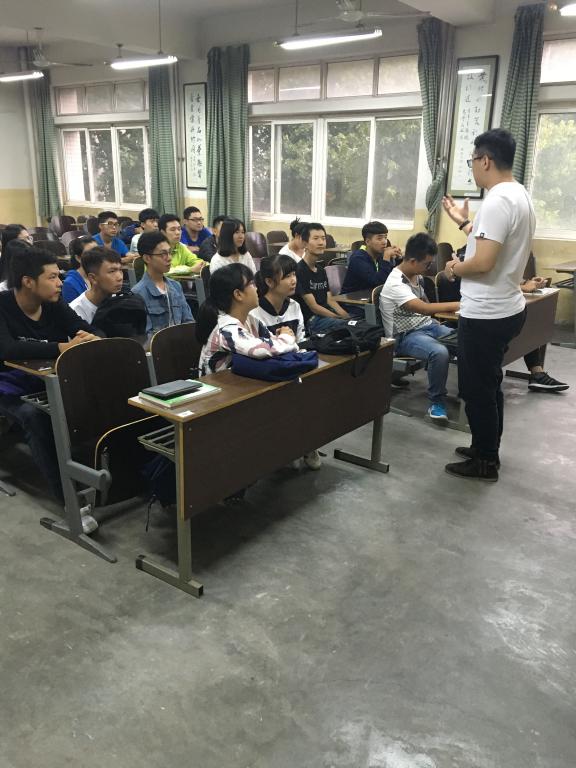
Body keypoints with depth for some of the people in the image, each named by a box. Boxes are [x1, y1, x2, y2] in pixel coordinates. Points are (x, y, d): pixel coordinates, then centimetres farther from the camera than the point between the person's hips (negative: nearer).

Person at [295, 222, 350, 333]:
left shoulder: (321, 270, 19)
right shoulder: (299, 271, -9)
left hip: (328, 315, 9)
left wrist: (346, 315, -3)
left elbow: (330, 300, 15)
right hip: (311, 320, -9)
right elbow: (313, 306, -12)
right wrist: (341, 318, -14)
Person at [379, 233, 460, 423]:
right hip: (405, 336, -8)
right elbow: (423, 308, -32)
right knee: (439, 352, -35)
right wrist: (456, 305, -33)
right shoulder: (395, 284, -21)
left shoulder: (417, 276, 7)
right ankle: (436, 402, -15)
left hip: (427, 326, 9)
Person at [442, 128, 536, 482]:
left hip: (486, 315, -10)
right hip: (506, 308, 10)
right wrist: (464, 221, 24)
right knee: (489, 385, 20)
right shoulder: (520, 195, 11)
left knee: (476, 389, 3)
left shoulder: (498, 201, -23)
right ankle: (487, 450, 33)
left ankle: (485, 462, 15)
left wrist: (455, 269, -9)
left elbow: (483, 262, -28)